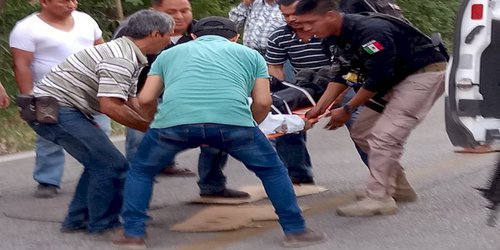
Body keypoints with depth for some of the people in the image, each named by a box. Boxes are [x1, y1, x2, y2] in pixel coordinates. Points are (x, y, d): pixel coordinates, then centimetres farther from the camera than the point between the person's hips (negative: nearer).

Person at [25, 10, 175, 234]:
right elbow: (111, 107, -26)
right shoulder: (120, 59, -20)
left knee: (100, 163, 18)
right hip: (55, 108, -11)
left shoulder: (129, 55, 14)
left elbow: (129, 101, 18)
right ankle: (103, 224, 5)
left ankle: (76, 220, 23)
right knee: (112, 165, -8)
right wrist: (152, 128, -16)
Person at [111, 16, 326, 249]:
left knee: (140, 171, 27)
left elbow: (146, 99, 23)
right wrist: (247, 127, 38)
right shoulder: (250, 54, 29)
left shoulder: (169, 53, 32)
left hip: (174, 121, 1)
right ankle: (296, 231, 24)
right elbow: (263, 102, 20)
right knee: (272, 170, 24)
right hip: (232, 120, 0)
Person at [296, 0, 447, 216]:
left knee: (384, 136, -18)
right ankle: (398, 185, 21)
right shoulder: (341, 36, 1)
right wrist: (319, 108, 0)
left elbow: (378, 78, -25)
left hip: (426, 74, -10)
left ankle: (379, 199, -12)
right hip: (397, 80, 10)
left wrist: (347, 110, -14)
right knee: (361, 133, 10)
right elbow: (343, 76, 10)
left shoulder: (369, 32, -29)